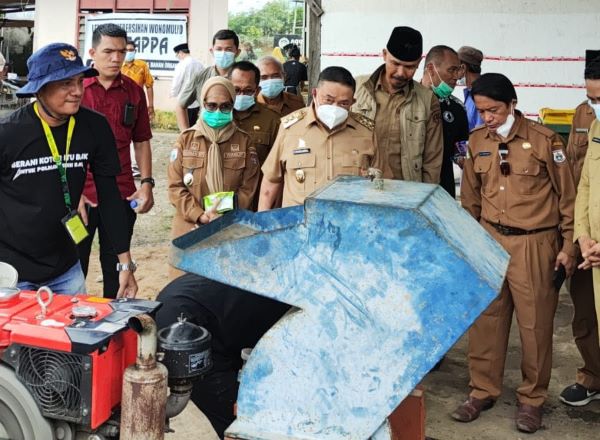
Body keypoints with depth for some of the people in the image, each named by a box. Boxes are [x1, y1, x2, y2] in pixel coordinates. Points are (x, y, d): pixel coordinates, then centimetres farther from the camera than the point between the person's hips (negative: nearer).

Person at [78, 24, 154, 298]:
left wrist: (147, 183, 0)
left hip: (122, 196, 3)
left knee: (115, 266, 12)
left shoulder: (134, 92, 5)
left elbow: (141, 141, 12)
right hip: (79, 196, -3)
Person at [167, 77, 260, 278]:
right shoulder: (186, 139, 5)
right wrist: (200, 216, -13)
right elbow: (175, 186, 1)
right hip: (190, 228, 0)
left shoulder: (244, 141, 6)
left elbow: (248, 188, 2)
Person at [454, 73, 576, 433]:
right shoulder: (477, 141, 3)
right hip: (490, 240, 4)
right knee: (486, 319, 9)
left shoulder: (544, 140, -9)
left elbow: (566, 195, -3)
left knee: (535, 323, 5)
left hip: (534, 244, -4)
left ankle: (532, 399, 19)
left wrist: (568, 245, -4)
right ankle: (483, 391, 24)